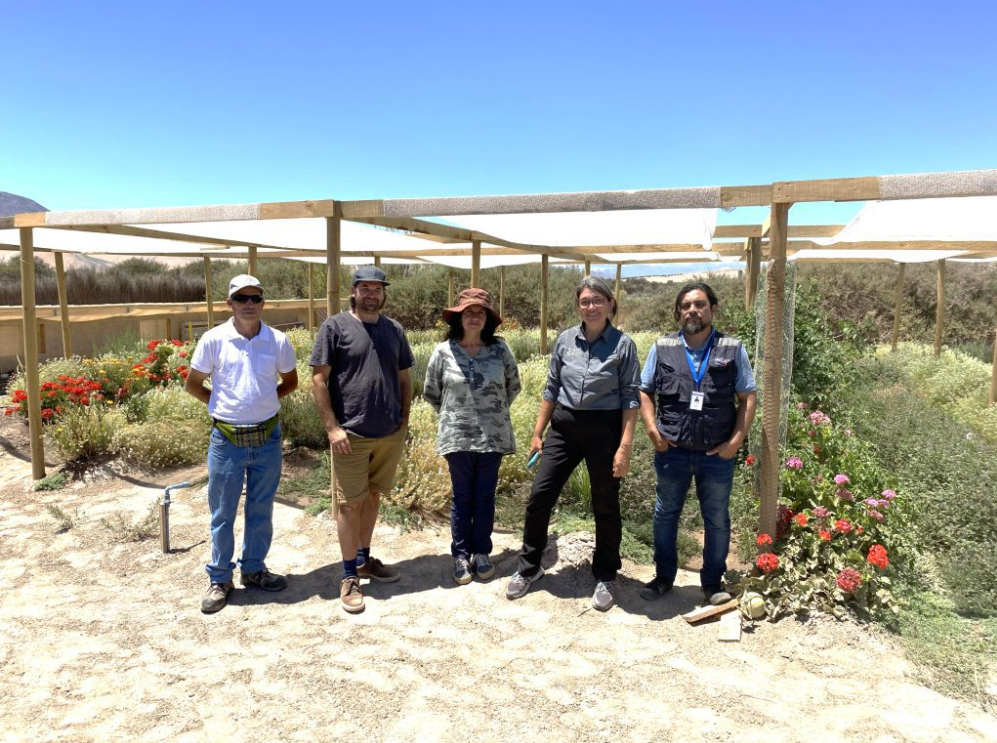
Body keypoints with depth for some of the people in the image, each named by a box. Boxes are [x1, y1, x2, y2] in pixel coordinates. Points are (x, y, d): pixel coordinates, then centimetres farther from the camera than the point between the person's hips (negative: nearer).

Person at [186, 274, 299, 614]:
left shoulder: (278, 341, -3)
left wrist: (265, 400, 2)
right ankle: (219, 579, 24)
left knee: (261, 510, 14)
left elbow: (290, 381, 13)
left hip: (267, 438, 2)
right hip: (226, 440, -2)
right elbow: (193, 384, 5)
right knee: (222, 513, 9)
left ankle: (254, 569, 32)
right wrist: (220, 405, -1)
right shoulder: (213, 340, -7)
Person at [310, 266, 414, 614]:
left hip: (390, 434, 5)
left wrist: (404, 421, 8)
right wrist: (332, 427, -13)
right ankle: (350, 577, 16)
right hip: (351, 434, -5)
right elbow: (318, 378, -8)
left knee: (373, 496, 17)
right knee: (350, 504, 3)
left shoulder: (394, 330, 9)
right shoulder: (335, 327, -5)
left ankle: (364, 559, 33)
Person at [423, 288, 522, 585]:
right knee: (462, 497, 8)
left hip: (493, 436, 1)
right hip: (458, 436, -1)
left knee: (485, 496, 10)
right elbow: (430, 393, 8)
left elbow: (513, 386, 14)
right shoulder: (444, 351, -4)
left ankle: (481, 553, 23)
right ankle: (460, 556, 19)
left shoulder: (500, 349, -1)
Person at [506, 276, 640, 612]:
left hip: (605, 431, -3)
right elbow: (552, 389, 9)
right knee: (540, 496, 3)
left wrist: (625, 448, -13)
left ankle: (605, 577, 29)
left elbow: (631, 399, -7)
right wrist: (537, 433, 8)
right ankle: (528, 568, 23)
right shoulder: (565, 340, 3)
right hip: (564, 427, 3)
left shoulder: (623, 345, -6)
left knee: (605, 505, 9)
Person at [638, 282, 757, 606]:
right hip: (672, 451, 1)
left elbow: (747, 398, 0)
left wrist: (736, 441, -8)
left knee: (717, 520, 11)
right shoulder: (662, 348, 1)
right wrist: (652, 429, -5)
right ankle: (664, 577, 31)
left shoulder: (733, 349, -1)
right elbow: (645, 392, 7)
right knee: (665, 515, 13)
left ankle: (713, 582, 30)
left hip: (717, 454, -1)